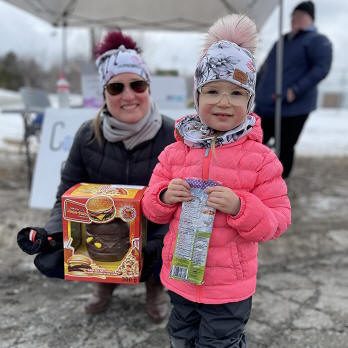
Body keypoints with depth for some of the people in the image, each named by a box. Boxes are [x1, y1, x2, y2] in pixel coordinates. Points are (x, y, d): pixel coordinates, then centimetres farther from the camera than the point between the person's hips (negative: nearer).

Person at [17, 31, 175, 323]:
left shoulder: (171, 135, -16)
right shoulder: (89, 135, -10)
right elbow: (69, 193, -2)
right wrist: (51, 232, -18)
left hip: (154, 232, -1)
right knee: (49, 260, -17)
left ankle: (154, 282, 11)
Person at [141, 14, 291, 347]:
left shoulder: (260, 158, -14)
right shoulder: (175, 151, -5)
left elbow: (278, 220, -12)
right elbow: (151, 208, 4)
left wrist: (239, 207, -29)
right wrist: (164, 197, -19)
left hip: (229, 287, -3)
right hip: (179, 276, 4)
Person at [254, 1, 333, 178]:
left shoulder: (317, 40, -2)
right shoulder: (282, 41, 20)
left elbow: (321, 68, -16)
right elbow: (265, 69, 26)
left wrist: (295, 91, -24)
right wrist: (257, 91, 17)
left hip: (293, 108, -6)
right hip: (265, 106, 7)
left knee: (285, 148, 1)